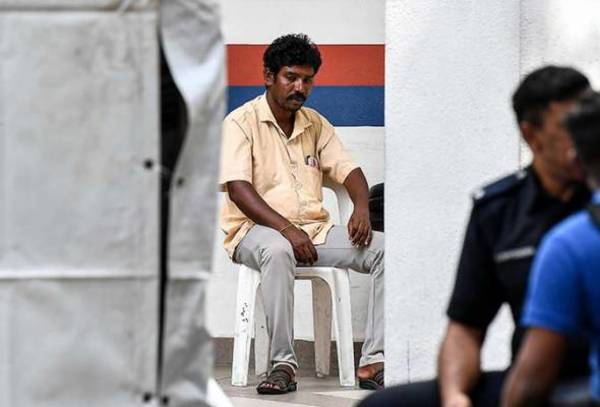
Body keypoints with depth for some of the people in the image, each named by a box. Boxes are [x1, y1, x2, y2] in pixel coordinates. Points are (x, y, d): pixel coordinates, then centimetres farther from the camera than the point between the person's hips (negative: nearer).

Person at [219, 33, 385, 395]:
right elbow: (238, 189, -13)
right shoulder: (242, 122, -2)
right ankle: (283, 364, -37)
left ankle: (375, 363, -25)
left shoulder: (317, 124, 18)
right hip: (256, 230, -5)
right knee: (278, 251, -42)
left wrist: (362, 208, -12)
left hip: (315, 229, 6)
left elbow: (349, 170, 12)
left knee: (385, 250, -18)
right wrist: (285, 228, -26)